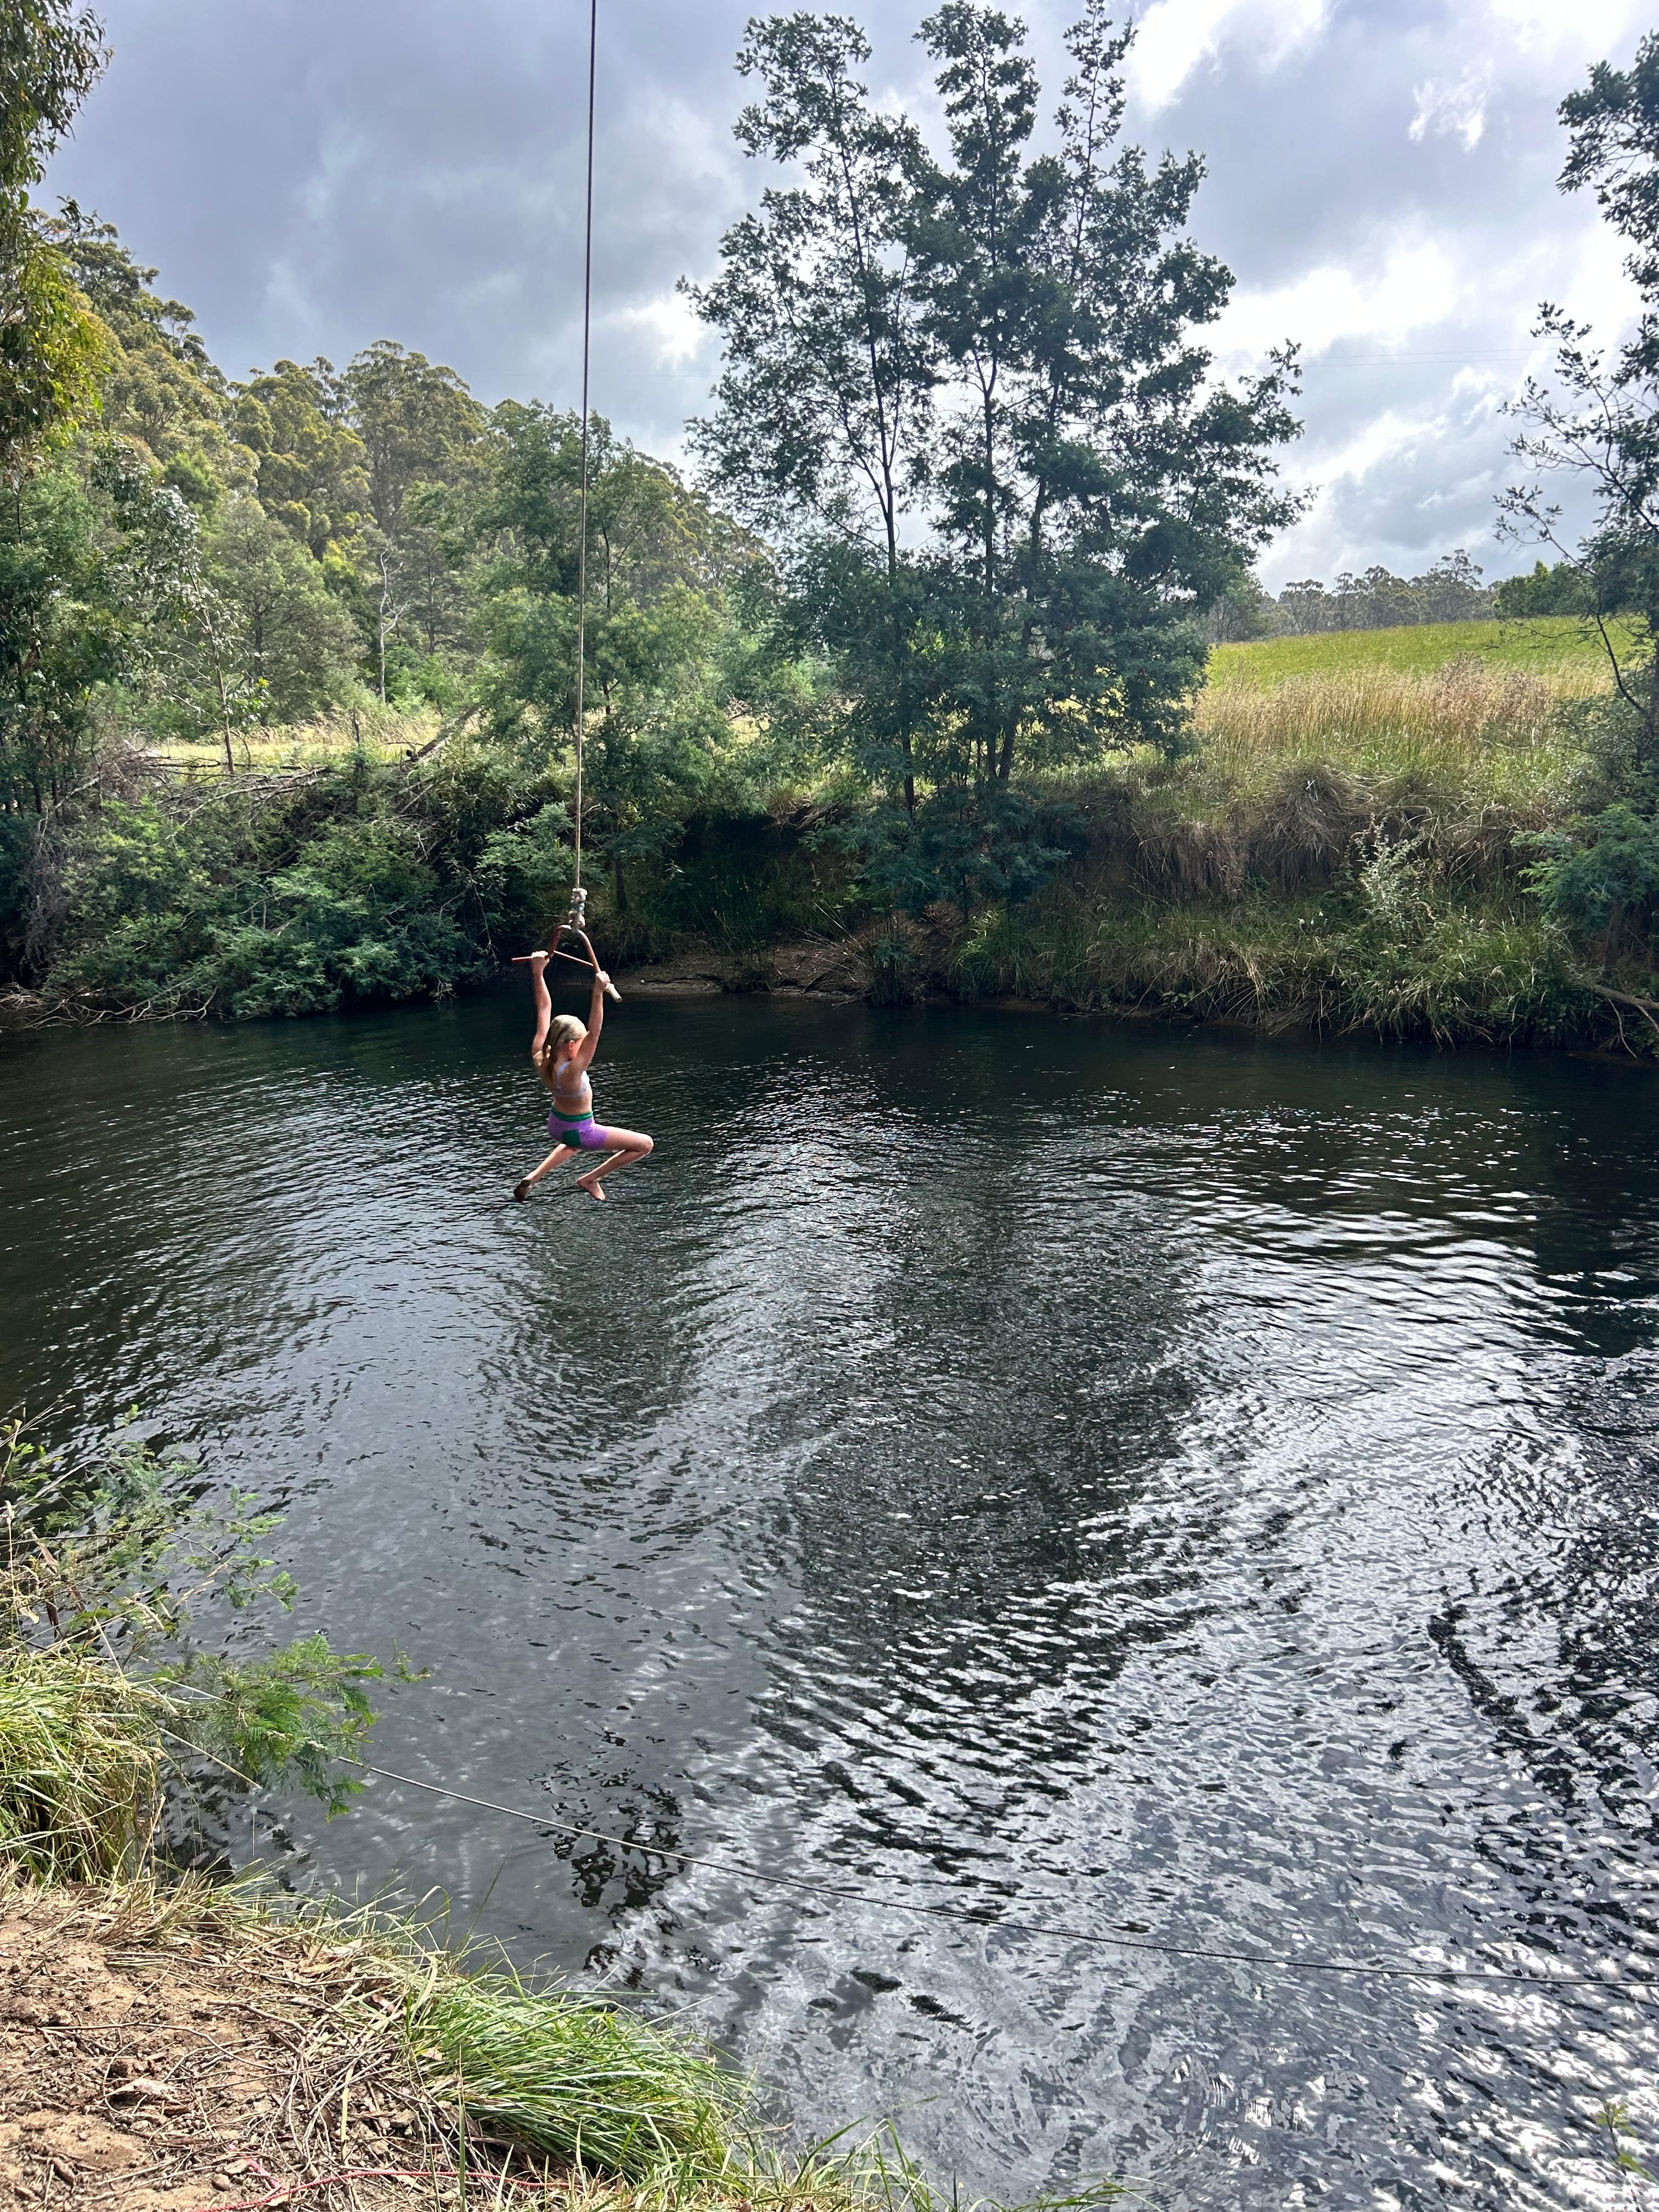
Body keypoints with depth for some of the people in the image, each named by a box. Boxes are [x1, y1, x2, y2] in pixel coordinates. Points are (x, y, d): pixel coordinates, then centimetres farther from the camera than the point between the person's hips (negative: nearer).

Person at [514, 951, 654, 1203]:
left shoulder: (540, 1058, -18)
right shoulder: (570, 1073, -37)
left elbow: (544, 1011, -14)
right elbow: (594, 1033, -47)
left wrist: (538, 973, -14)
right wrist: (598, 994, -53)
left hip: (556, 1124, 8)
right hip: (579, 1131, -8)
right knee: (645, 1145, 2)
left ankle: (535, 1176, 31)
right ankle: (591, 1179, 9)